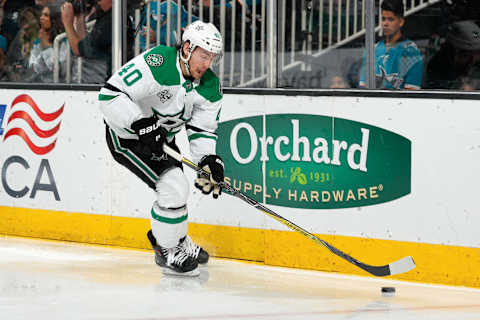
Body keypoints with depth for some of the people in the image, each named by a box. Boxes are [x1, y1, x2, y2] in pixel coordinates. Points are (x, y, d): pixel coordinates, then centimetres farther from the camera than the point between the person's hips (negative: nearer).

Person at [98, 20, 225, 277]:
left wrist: (209, 159, -19)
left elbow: (202, 129, -1)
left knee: (175, 192, 19)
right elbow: (110, 95, -32)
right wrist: (141, 124, -38)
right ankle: (168, 252, -1)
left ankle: (180, 244, 45)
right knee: (173, 187, -18)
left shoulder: (210, 86, -7)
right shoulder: (157, 63, -30)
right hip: (126, 137, -8)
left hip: (161, 137, 8)